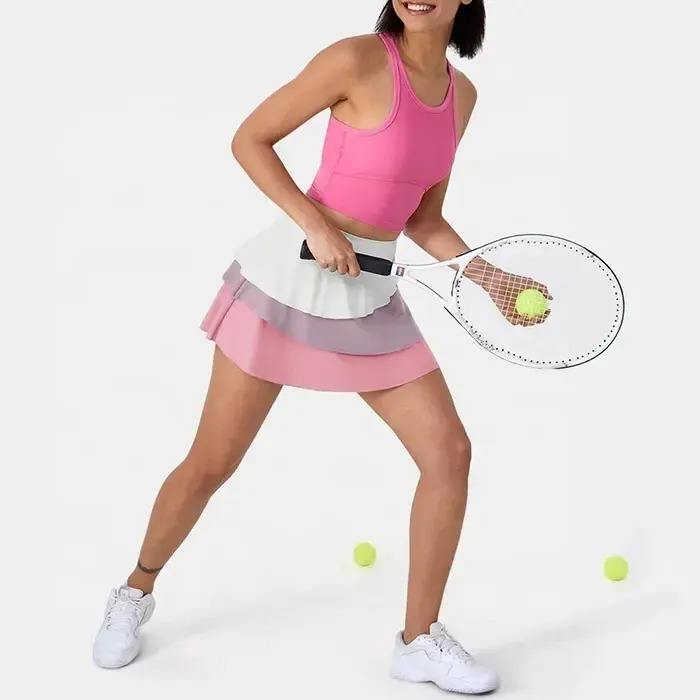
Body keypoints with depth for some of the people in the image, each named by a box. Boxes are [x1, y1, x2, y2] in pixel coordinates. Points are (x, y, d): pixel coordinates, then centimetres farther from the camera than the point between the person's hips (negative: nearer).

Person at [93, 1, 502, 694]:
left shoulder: (461, 93, 7)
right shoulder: (358, 58, -13)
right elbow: (250, 139, -7)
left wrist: (491, 278, 1)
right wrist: (316, 224, -18)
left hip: (371, 300, 6)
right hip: (288, 277, -5)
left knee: (450, 453, -1)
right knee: (210, 464, 3)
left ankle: (420, 641, 15)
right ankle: (136, 592, 30)